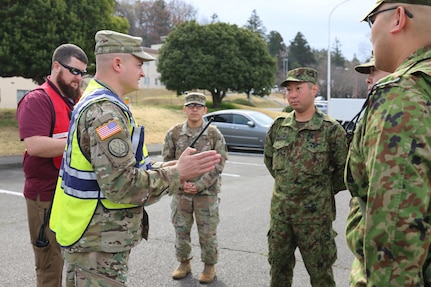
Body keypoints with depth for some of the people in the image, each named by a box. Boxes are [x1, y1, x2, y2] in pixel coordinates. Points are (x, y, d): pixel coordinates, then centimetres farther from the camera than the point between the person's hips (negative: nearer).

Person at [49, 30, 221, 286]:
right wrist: (177, 174, -20)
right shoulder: (105, 111, -22)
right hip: (98, 245, -10)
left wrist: (167, 167, 9)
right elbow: (121, 185, -28)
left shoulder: (95, 103, 12)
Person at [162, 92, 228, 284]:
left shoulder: (214, 134, -5)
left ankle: (209, 266, 24)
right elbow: (167, 161, 1)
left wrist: (198, 185, -14)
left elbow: (218, 165, -6)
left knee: (207, 232, 7)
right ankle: (184, 263, 31)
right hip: (180, 193, 2)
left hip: (207, 193, -2)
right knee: (181, 230, 12)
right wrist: (182, 182, -11)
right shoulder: (174, 133, -1)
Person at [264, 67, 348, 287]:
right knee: (279, 266, 17)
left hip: (315, 214, -4)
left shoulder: (331, 129, -11)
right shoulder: (278, 126, 3)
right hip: (280, 211, 5)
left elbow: (344, 169, -3)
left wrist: (325, 190, 4)